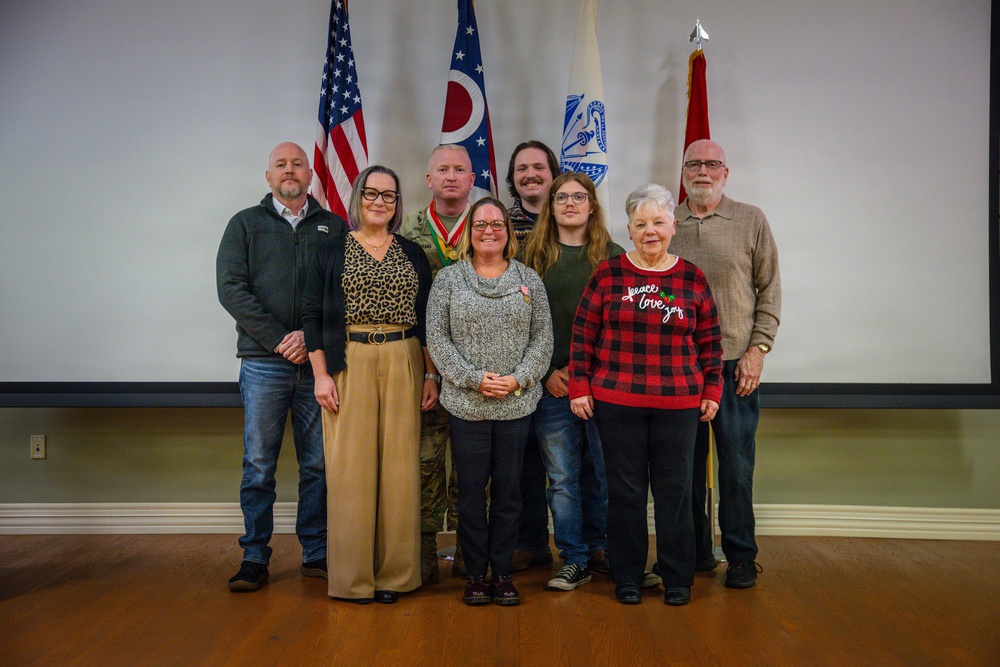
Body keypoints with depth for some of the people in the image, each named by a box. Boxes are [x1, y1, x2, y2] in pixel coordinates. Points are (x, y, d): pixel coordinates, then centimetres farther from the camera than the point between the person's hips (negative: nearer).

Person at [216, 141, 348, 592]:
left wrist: (312, 336, -11)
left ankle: (317, 553, 16)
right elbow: (231, 288, -1)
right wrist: (277, 338, -10)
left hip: (319, 363, 1)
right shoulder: (246, 224, 11)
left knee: (319, 464, 5)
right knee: (259, 465, 2)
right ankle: (254, 558, 12)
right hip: (264, 363, -1)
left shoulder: (334, 227, 13)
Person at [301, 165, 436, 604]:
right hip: (348, 365, -2)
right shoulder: (331, 252, 6)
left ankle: (395, 573, 14)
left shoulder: (413, 255, 13)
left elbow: (427, 320, 13)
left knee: (399, 464, 2)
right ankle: (353, 575, 10)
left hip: (403, 365, 2)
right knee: (351, 464, -2)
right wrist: (321, 375, -7)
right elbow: (312, 317, 2)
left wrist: (430, 376, 6)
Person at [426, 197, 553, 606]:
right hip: (465, 404, -1)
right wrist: (475, 378, -11)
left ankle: (503, 572, 20)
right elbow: (436, 338, -2)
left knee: (508, 489, 7)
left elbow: (543, 338, 5)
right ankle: (475, 575, 18)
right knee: (471, 489, 4)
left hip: (517, 403, 1)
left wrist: (519, 379, -9)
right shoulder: (448, 279, 4)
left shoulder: (529, 280, 8)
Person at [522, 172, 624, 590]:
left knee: (604, 470, 5)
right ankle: (575, 560, 15)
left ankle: (599, 545, 25)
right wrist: (546, 373, -4)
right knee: (562, 476, 3)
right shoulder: (535, 256, 8)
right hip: (551, 384, 1)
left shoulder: (612, 255, 7)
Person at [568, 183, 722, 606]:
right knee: (625, 490, 7)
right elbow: (583, 334, 3)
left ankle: (677, 578, 23)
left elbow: (710, 341, 10)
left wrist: (712, 390, 7)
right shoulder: (608, 274, 1)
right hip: (616, 401, -1)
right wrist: (579, 386, -1)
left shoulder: (692, 279, 5)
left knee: (675, 490, 8)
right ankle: (627, 578, 22)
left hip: (679, 404, 1)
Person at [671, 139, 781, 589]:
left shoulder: (751, 220, 5)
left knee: (736, 464, 2)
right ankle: (694, 552, 22)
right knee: (686, 463, 8)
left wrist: (757, 349, -5)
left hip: (735, 362, -2)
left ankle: (741, 556, 16)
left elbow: (769, 289, 4)